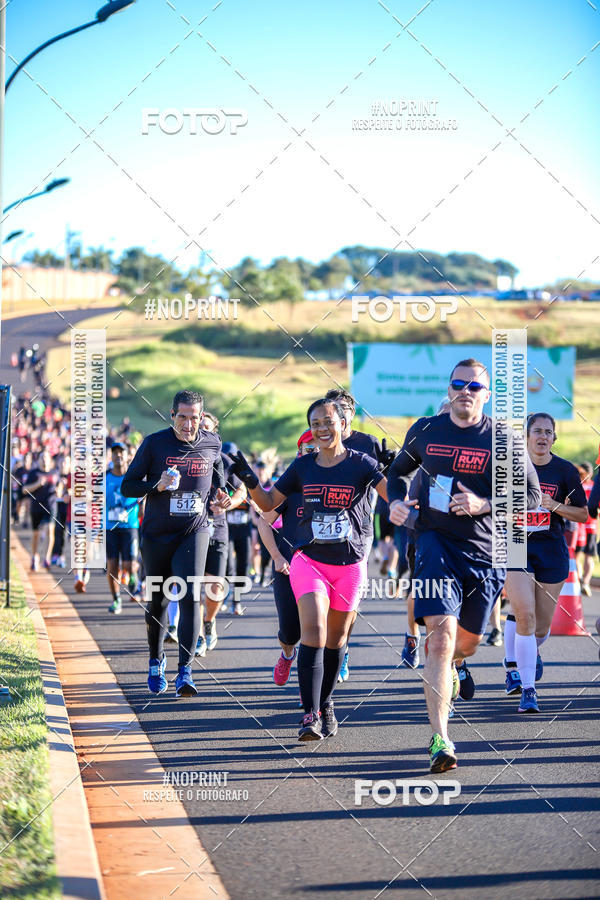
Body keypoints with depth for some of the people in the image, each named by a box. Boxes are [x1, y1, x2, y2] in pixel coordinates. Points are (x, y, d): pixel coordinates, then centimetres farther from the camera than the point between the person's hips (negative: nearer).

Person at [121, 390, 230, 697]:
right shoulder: (154, 443, -7)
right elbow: (127, 486, -5)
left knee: (189, 597, -16)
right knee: (157, 602, 10)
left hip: (194, 532, 0)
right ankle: (156, 662, 34)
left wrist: (220, 494, 3)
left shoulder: (212, 444, 1)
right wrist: (158, 486, -21)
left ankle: (185, 672, -18)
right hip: (156, 534, 0)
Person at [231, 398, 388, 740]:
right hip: (309, 559, 0)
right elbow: (269, 503, 13)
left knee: (336, 637, 12)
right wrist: (249, 479, -3)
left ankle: (325, 703, 34)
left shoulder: (360, 464, -3)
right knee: (313, 630, -18)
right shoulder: (303, 466, 4)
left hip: (350, 564, 0)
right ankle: (311, 715, -19)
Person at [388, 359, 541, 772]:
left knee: (468, 640, 16)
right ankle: (440, 739, -20)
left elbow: (532, 496, -1)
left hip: (485, 551, 1)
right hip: (436, 542, -1)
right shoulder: (425, 430, 4)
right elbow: (399, 470, 21)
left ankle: (454, 667, 57)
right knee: (441, 633, -18)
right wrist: (396, 501, 0)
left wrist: (483, 505, -16)